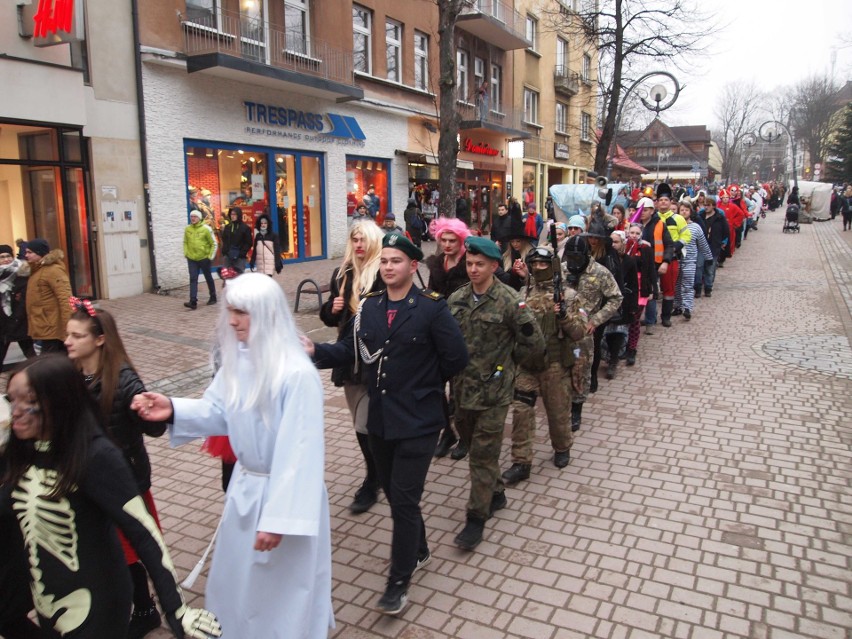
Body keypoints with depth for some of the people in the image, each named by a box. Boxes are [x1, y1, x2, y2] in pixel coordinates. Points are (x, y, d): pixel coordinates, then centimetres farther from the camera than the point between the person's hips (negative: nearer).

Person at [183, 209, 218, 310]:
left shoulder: (206, 229, -8)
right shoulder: (187, 229, 2)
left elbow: (213, 243, -4)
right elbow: (185, 242, 14)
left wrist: (210, 256, -6)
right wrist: (186, 253, 3)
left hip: (204, 258, -3)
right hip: (191, 259, 3)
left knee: (208, 278, 12)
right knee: (193, 279, -5)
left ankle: (213, 298, 27)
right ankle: (193, 301, -9)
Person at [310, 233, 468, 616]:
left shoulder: (432, 309, -11)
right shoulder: (368, 307, 4)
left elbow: (456, 358, -10)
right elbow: (349, 350, 0)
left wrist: (427, 384, 1)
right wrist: (315, 351, -17)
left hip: (417, 421, -5)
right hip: (380, 419, 6)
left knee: (404, 499, -2)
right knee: (394, 494, 19)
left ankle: (399, 581, 15)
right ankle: (418, 551, 43)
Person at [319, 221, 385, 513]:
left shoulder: (384, 274, -11)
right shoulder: (342, 273, 8)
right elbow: (328, 316, 15)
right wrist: (332, 309, -5)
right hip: (348, 357, 7)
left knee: (366, 425, -3)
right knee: (361, 423, 16)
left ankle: (371, 484, 17)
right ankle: (377, 473, 35)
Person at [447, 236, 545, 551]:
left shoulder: (509, 301, -12)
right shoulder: (456, 299, 3)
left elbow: (534, 343, -7)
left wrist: (506, 360, 1)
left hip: (493, 390, -6)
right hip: (463, 387, 6)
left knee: (483, 454, 0)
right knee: (473, 444, 19)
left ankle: (477, 518, 12)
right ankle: (495, 494, 41)